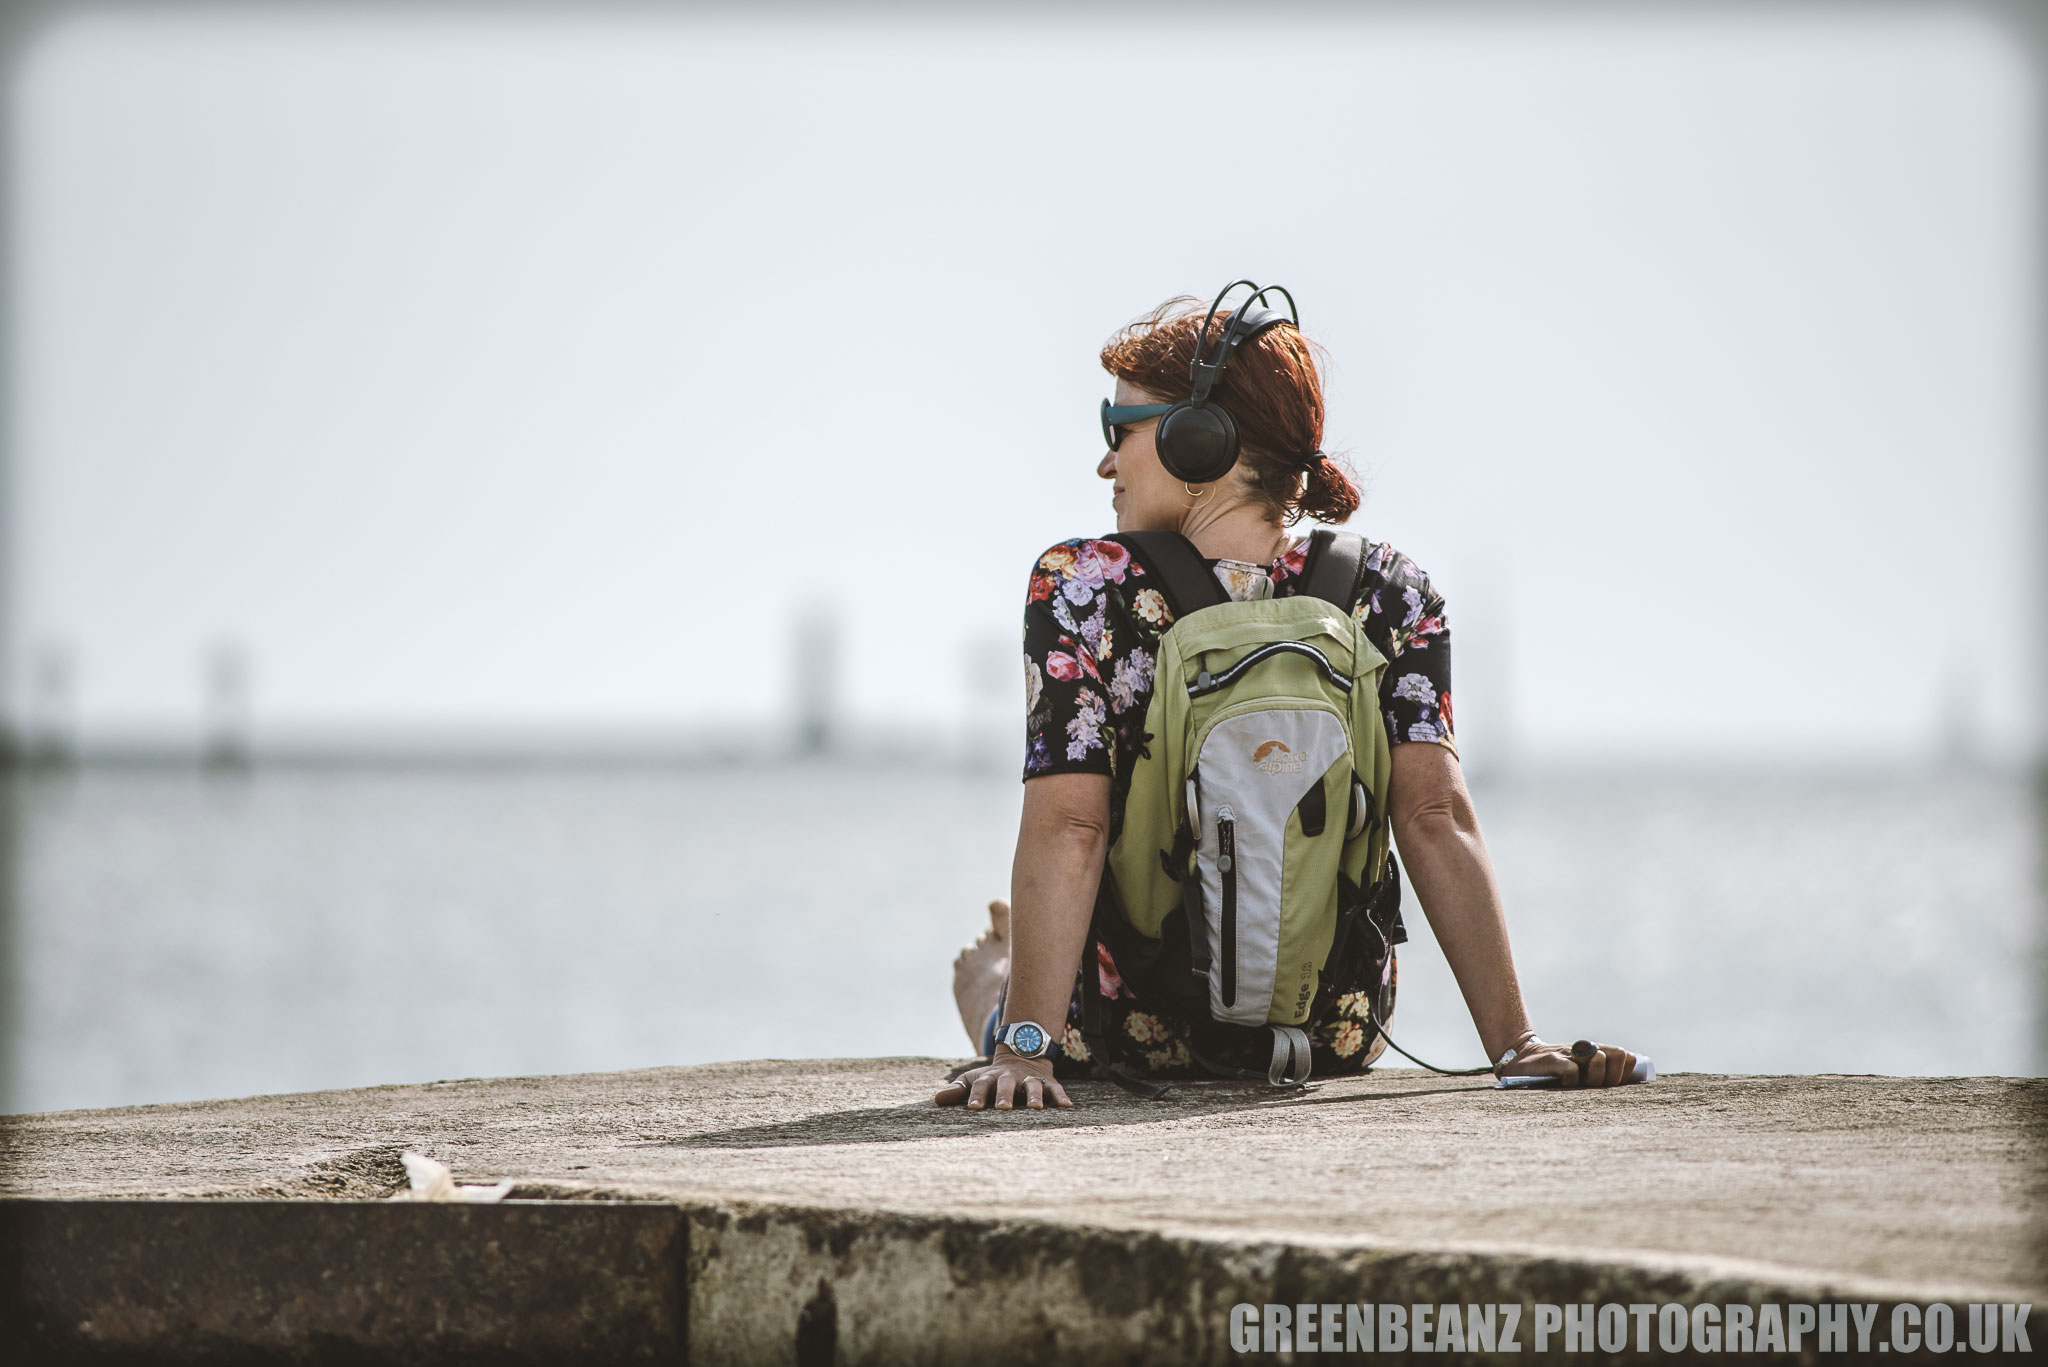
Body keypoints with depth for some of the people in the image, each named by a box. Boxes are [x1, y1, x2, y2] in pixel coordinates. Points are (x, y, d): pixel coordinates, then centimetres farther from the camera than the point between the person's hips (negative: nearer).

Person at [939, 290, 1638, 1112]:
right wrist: (1513, 1043, -18)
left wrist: (1021, 1051, -30)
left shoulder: (1081, 589, -18)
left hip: (1129, 1039, -2)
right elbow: (1436, 818, -17)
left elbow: (1066, 827, -26)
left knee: (979, 963, 34)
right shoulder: (1389, 593, -11)